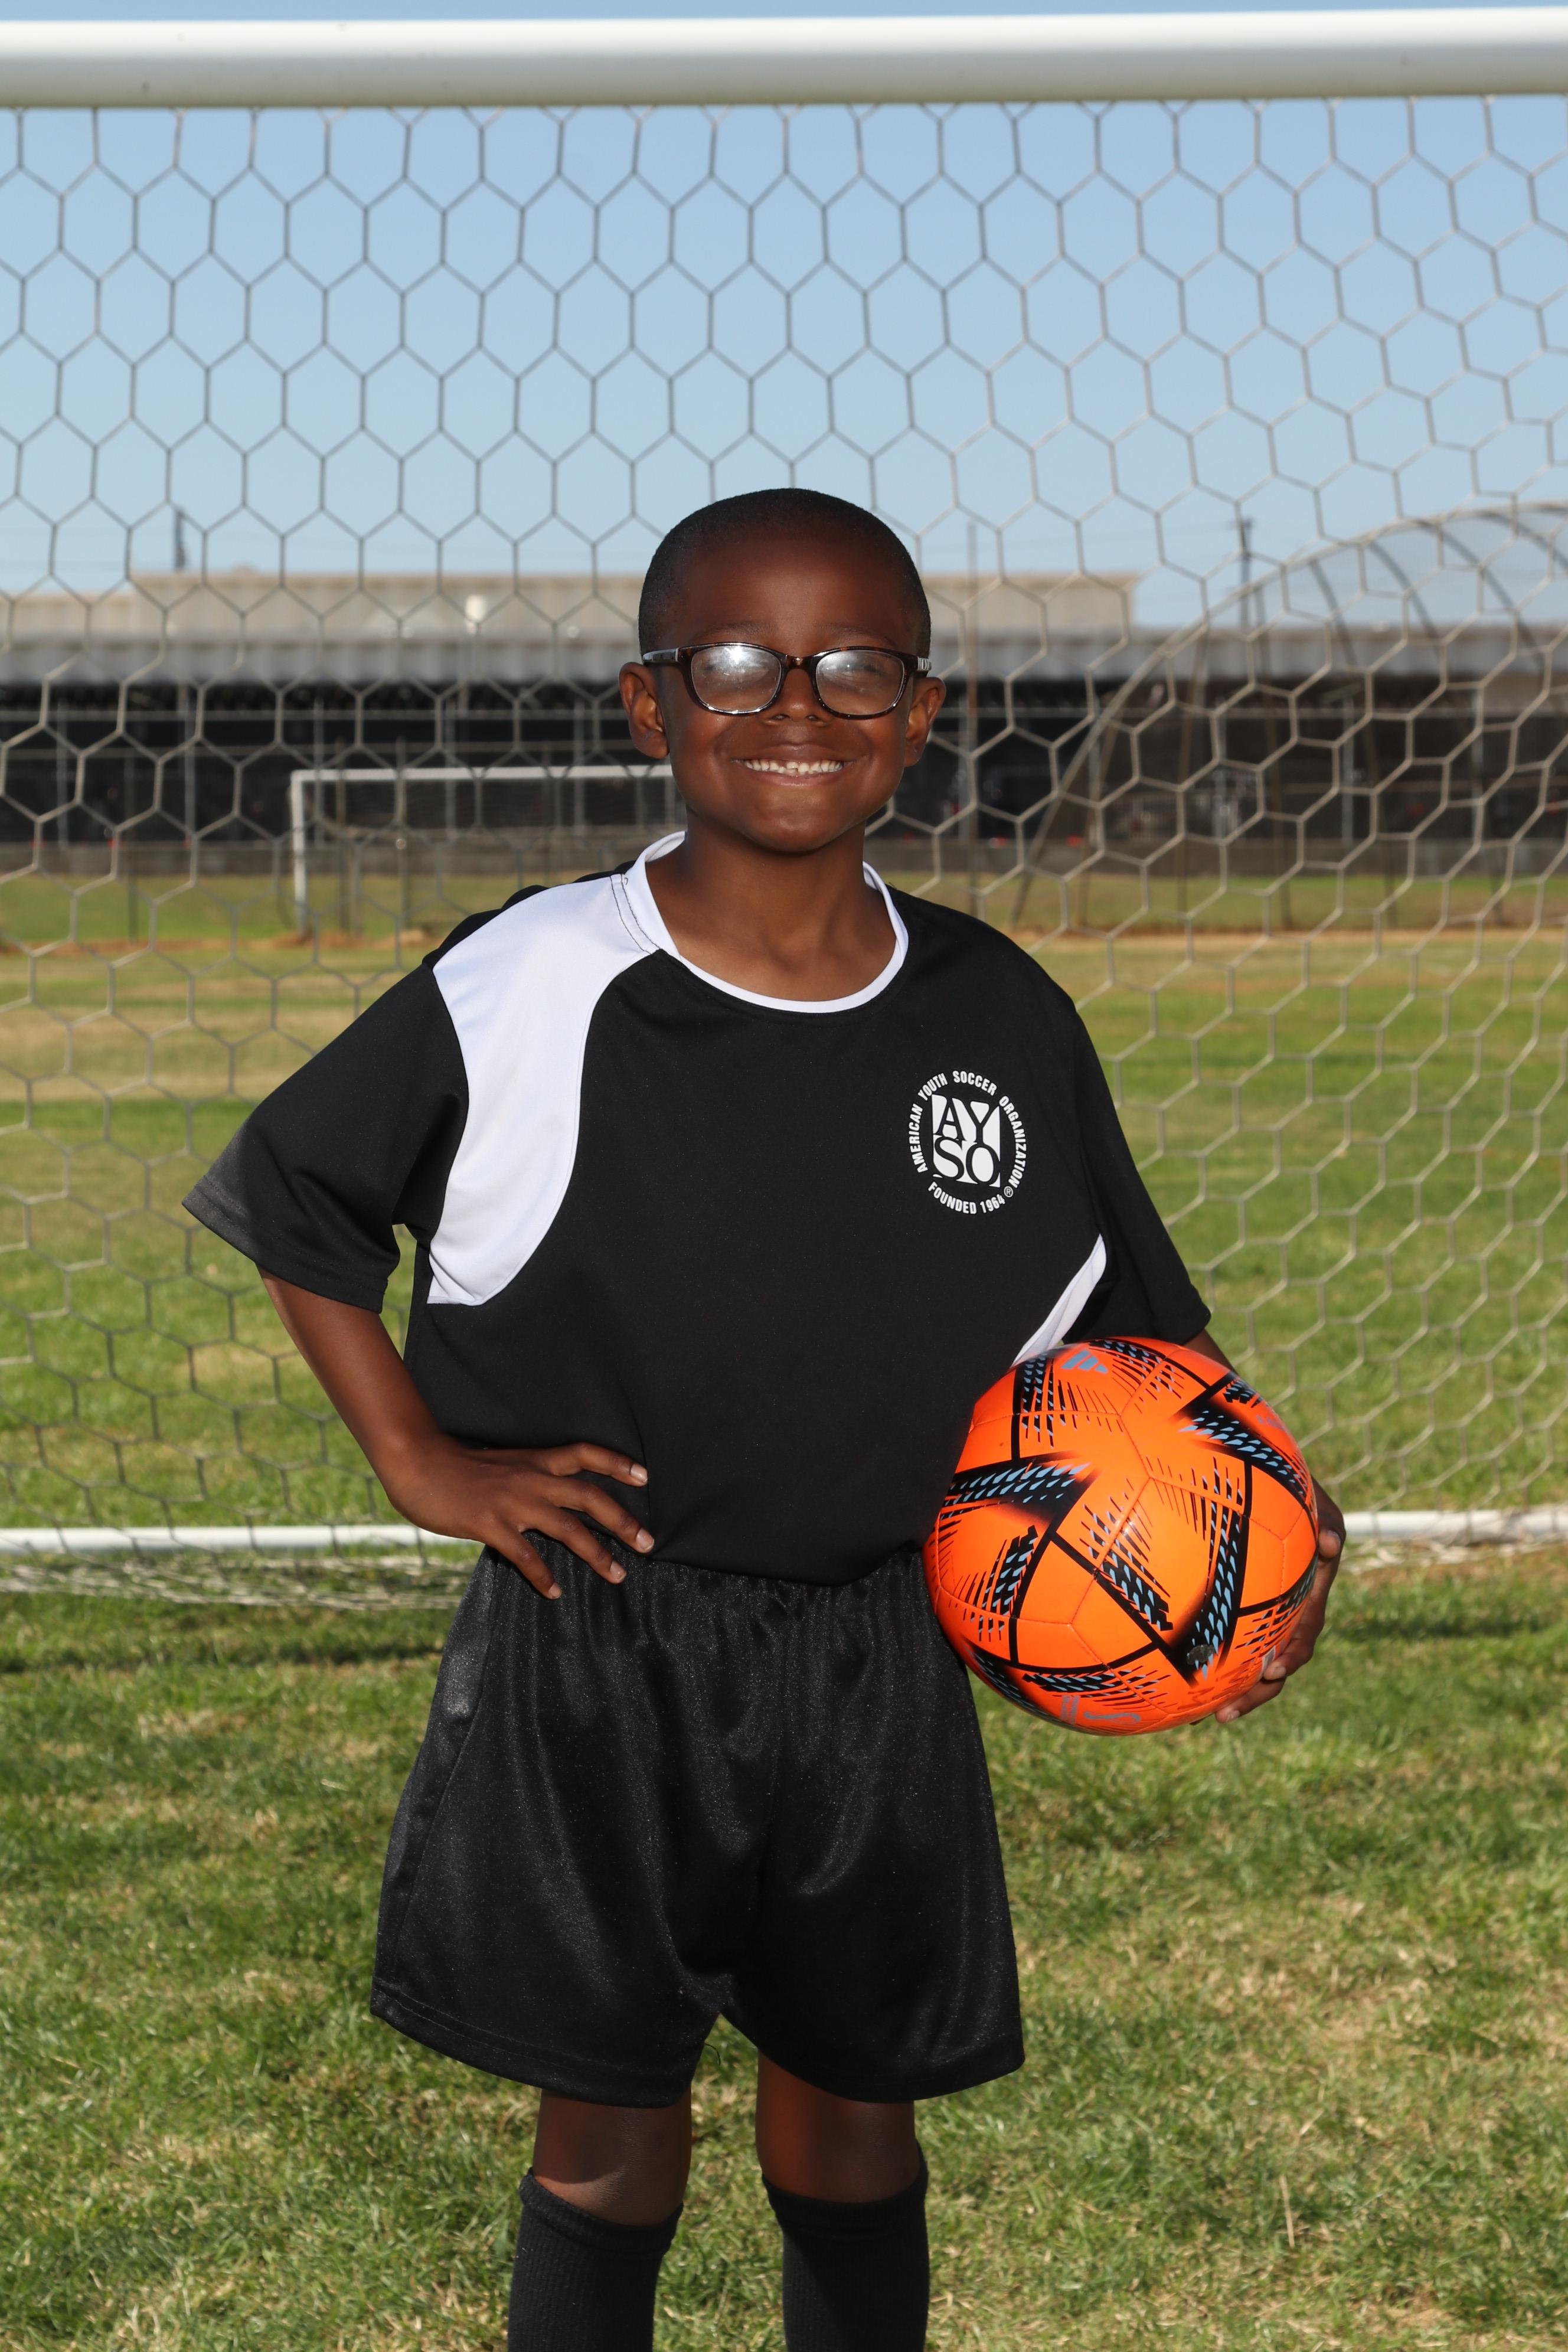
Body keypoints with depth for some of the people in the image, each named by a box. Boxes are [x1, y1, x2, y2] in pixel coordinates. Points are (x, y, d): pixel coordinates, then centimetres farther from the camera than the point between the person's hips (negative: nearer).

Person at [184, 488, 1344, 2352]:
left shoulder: (1003, 1022, -3)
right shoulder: (527, 994, -11)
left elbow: (1127, 1328, 9)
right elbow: (293, 1201, 2)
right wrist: (421, 1460, -5)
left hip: (877, 1658, 2)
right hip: (594, 1653, -2)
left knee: (849, 2112, 15)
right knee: (608, 2126, 8)